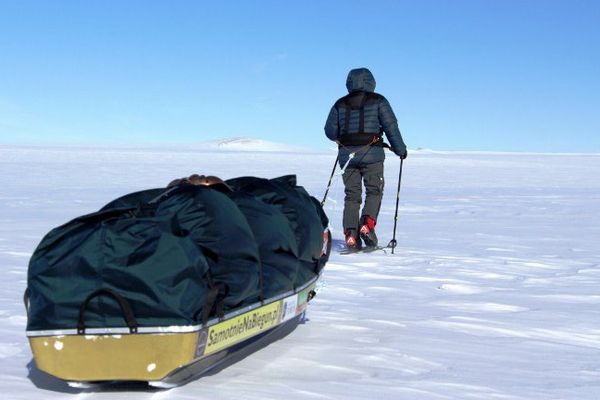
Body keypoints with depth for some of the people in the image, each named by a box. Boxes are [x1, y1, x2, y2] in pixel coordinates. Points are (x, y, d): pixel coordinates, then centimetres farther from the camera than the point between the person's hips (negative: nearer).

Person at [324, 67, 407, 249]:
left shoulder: (340, 104, 9)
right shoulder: (378, 101, 1)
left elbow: (330, 131, 7)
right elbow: (391, 126, -2)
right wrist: (400, 149, 8)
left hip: (346, 155, 3)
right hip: (371, 154, -3)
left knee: (352, 195, 8)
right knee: (374, 191, 8)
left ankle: (351, 234, -3)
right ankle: (367, 224, -12)